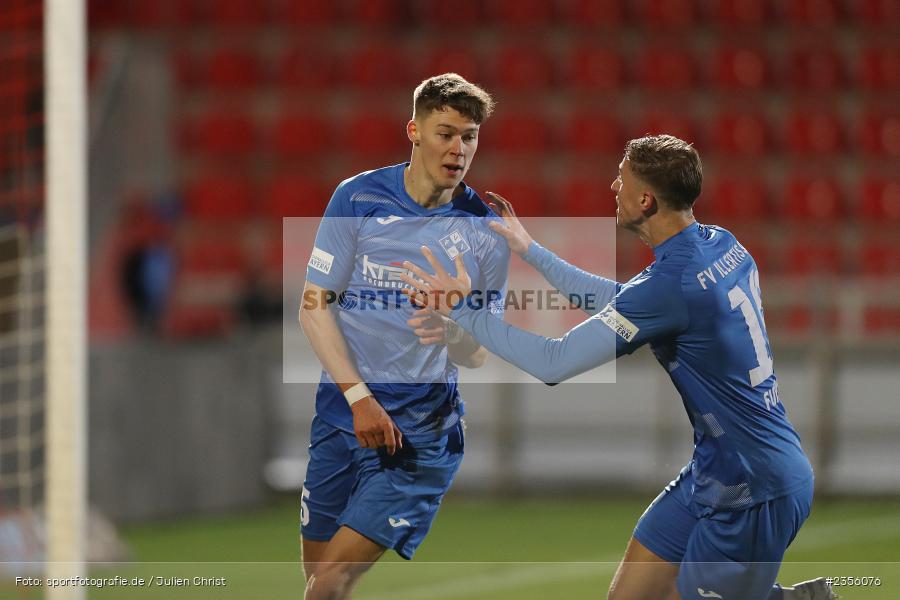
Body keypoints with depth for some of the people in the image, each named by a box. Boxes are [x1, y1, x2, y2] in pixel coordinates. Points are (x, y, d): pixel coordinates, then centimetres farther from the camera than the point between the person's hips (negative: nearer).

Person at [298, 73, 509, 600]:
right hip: (342, 416, 2)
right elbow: (315, 306, -3)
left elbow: (481, 354, 2)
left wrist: (454, 333, -23)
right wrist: (359, 396, -14)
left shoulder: (486, 232, -2)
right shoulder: (358, 198, -2)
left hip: (423, 432, -2)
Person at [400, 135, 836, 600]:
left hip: (754, 495, -9)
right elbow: (621, 301, 19)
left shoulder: (670, 285, -26)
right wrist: (531, 251, 24)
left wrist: (463, 308, -10)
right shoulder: (721, 245, 3)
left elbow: (553, 364, -20)